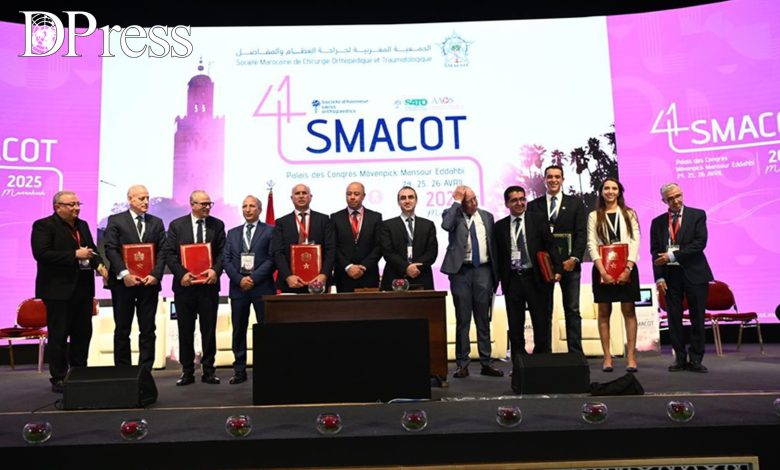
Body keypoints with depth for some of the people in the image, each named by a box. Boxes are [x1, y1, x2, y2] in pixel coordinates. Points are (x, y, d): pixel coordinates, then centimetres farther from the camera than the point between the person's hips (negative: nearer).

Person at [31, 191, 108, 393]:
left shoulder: (82, 225, 15)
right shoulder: (43, 225, -7)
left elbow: (92, 248, 20)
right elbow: (41, 254, -17)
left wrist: (99, 264, -1)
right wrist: (75, 255, -19)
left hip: (83, 288, 7)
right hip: (58, 289, -7)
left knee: (83, 333, 11)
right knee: (58, 335, 1)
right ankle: (58, 379, 10)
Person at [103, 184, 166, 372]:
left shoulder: (157, 222, 11)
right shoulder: (116, 221, 3)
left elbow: (162, 251, 4)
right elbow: (111, 250, -5)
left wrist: (155, 274, -9)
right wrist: (124, 274, -16)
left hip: (149, 281, 2)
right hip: (123, 282, -2)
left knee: (148, 330, 4)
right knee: (122, 329, 6)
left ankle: (145, 370, 10)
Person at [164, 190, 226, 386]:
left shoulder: (217, 225, 6)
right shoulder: (176, 225, 3)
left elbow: (222, 251, 2)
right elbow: (169, 253, -1)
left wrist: (216, 270, -15)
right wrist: (182, 274, -14)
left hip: (209, 283, 1)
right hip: (185, 284, 0)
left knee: (209, 329, 5)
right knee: (185, 330, 6)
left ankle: (209, 370, 13)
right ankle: (187, 371, 15)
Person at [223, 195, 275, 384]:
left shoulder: (270, 231, 4)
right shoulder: (232, 233, 16)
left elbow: (271, 259, -5)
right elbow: (227, 260, 8)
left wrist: (253, 278, -13)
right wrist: (239, 279, -7)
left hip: (262, 287, -3)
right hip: (238, 287, 4)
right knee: (238, 330, 6)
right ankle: (239, 370, 13)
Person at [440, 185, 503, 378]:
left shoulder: (487, 216, 10)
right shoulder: (453, 214, 1)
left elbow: (493, 244, 12)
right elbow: (446, 225, -24)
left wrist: (495, 274, 8)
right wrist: (456, 202, -16)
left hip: (483, 270, 3)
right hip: (461, 271, -2)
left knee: (483, 319, 8)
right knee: (462, 320, 3)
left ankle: (486, 363, 15)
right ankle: (462, 364, 10)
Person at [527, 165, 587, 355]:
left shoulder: (575, 203, 9)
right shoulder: (533, 206, 10)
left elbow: (581, 234, 2)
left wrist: (574, 259, -9)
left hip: (569, 264, 0)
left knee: (572, 310, 2)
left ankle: (575, 353, 8)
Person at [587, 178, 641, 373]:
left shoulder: (629, 214, 11)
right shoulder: (594, 216, 9)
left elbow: (635, 241, 3)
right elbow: (591, 244, 1)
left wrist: (628, 268, -11)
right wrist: (602, 270, -11)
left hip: (626, 267, 0)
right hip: (603, 269, 0)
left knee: (629, 311, -1)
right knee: (604, 312, 1)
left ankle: (631, 356, 2)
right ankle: (607, 357, 4)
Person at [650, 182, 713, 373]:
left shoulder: (697, 215, 4)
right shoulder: (658, 222, 11)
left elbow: (700, 243, -8)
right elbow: (655, 252, 7)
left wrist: (673, 256, -14)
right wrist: (659, 277, -4)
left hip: (694, 272, -2)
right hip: (670, 275, 2)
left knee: (697, 318, 1)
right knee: (674, 318, 4)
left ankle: (695, 359, 10)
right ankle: (680, 358, 12)